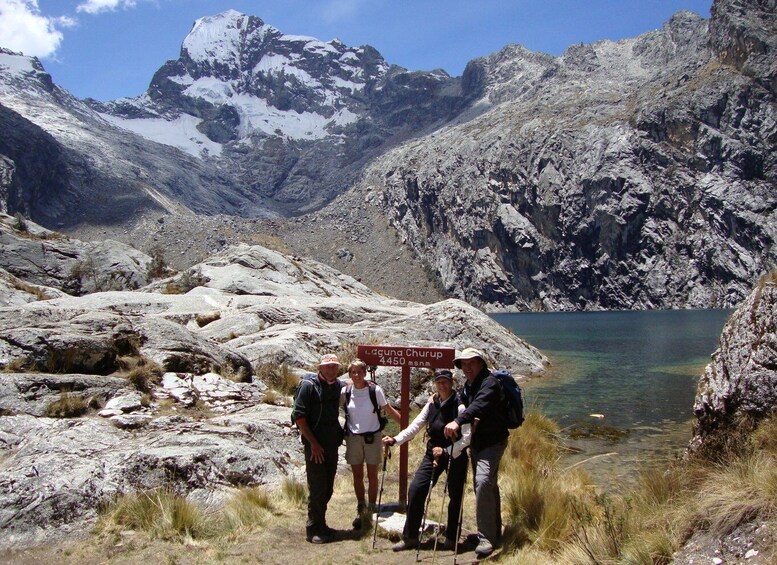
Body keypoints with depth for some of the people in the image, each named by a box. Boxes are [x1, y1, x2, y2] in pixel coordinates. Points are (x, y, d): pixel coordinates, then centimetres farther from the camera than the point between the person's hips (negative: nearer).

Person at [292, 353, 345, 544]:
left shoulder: (338, 386, 6)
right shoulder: (309, 385, -11)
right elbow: (299, 417, -14)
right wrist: (313, 444, -17)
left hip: (332, 445, 6)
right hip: (315, 446, -6)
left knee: (328, 488, 13)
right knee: (317, 487, -3)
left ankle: (320, 524, 26)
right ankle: (314, 528, 8)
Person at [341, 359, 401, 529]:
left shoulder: (375, 390, -10)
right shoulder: (346, 392, -5)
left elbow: (389, 410, -5)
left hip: (372, 437, -2)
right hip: (353, 437, 2)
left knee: (372, 475, 6)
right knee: (357, 476, 10)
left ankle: (372, 509, 19)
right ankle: (360, 510, 23)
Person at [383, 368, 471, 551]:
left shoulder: (459, 406, -14)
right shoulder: (432, 403, 3)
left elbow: (467, 437, -18)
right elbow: (415, 425, 1)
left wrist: (446, 451, -25)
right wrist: (395, 440, -9)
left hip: (455, 455, -5)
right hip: (433, 452, 5)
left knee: (455, 495, 6)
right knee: (416, 489, -2)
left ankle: (451, 538, 25)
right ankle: (410, 537, 10)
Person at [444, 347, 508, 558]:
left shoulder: (490, 383, -19)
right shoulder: (468, 386, 13)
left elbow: (479, 405, -36)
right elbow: (465, 406, 14)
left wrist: (458, 421, -50)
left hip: (492, 441, -9)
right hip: (476, 442, 9)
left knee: (483, 481, -23)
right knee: (488, 486, 17)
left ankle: (486, 537, -19)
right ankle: (494, 532, 31)